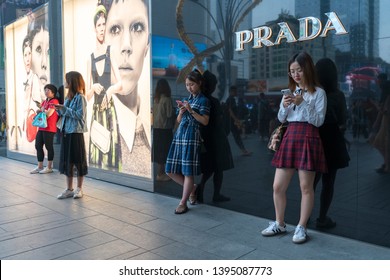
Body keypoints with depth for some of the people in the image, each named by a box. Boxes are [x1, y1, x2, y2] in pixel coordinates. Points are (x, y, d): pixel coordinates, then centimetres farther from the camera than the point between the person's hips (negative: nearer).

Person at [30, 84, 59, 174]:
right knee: (38, 146, 9)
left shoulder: (54, 101, -9)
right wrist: (41, 111, 0)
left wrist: (42, 110, 2)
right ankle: (40, 167, 18)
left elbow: (48, 114, -16)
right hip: (41, 128, 9)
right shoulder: (44, 102, 19)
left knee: (49, 147, -2)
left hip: (49, 128, -9)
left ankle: (49, 167, 8)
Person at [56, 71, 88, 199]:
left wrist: (65, 109, -18)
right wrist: (59, 110, 0)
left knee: (78, 160, 2)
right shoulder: (69, 97, 13)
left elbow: (80, 115, -17)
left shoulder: (80, 97, -10)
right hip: (66, 132, 8)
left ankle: (79, 189, 14)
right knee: (66, 161, 9)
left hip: (76, 133, -8)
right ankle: (69, 189, 18)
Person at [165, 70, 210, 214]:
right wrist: (181, 111, -1)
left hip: (192, 136, -7)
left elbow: (205, 121, -9)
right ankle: (191, 188, 27)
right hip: (179, 134, 7)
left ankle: (183, 203, 8)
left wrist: (191, 110, -15)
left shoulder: (203, 100, -1)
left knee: (188, 171, -4)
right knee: (170, 170, 7)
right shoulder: (186, 100, 18)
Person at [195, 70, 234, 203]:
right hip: (215, 137, -6)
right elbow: (219, 122, -13)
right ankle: (217, 195, 17)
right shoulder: (214, 102, -16)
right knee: (218, 167, 8)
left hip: (203, 137, 6)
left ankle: (200, 187, -1)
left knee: (209, 167, 17)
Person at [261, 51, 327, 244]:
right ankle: (279, 224, 22)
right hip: (289, 138, 5)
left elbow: (319, 121, -10)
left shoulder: (318, 92, -2)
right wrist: (284, 106, -5)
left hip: (308, 139, -5)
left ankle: (301, 228, 16)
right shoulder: (290, 92, 14)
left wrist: (302, 103, -18)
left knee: (306, 186, 3)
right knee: (278, 186, 5)